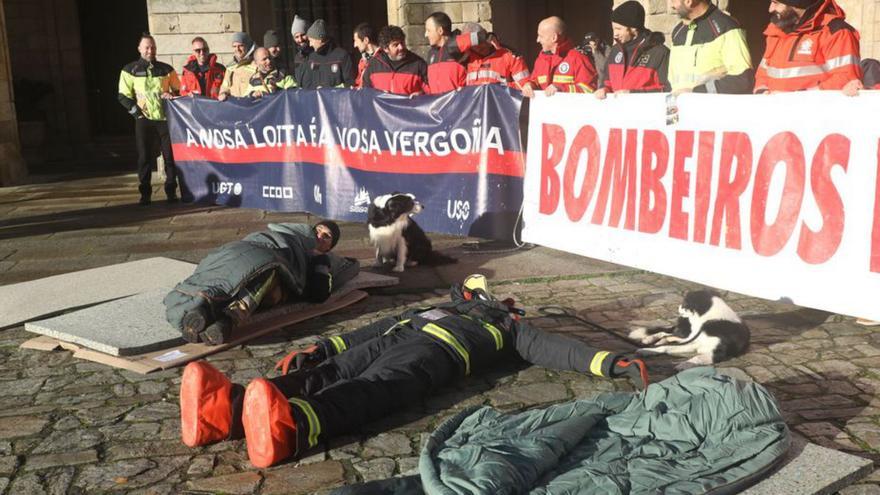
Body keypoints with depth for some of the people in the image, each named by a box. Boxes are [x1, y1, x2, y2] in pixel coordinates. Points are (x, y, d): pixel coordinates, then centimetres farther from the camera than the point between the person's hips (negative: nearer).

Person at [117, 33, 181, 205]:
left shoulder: (166, 69, 10)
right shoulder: (130, 70, 5)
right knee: (145, 157, 0)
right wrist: (137, 112, -6)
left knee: (170, 156, 1)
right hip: (144, 120, -1)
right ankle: (145, 194, 6)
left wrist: (172, 95, -4)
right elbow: (123, 96, 4)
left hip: (166, 118, 1)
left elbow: (179, 90, 17)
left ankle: (171, 191, 12)